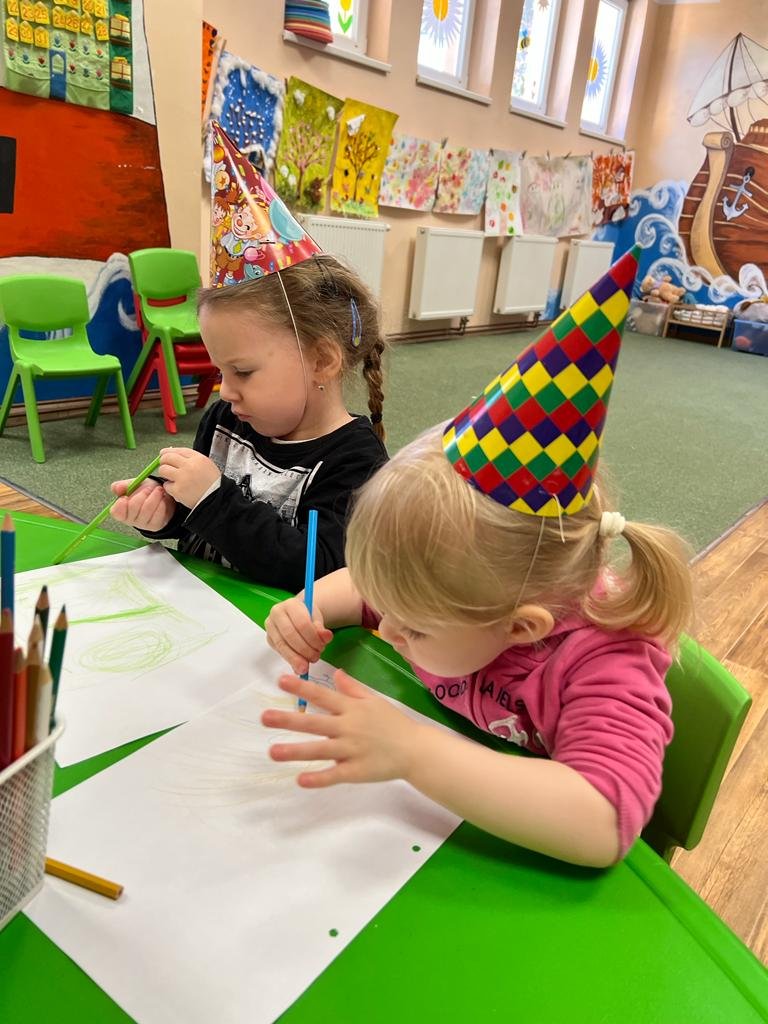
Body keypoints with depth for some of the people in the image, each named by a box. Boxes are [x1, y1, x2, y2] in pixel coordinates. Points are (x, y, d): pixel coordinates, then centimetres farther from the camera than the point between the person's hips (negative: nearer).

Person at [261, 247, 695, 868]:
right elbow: (368, 588, 5)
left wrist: (410, 750, -44)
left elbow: (602, 825, -41)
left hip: (527, 869, -4)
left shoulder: (608, 664, -29)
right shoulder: (469, 584, -13)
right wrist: (312, 607, -15)